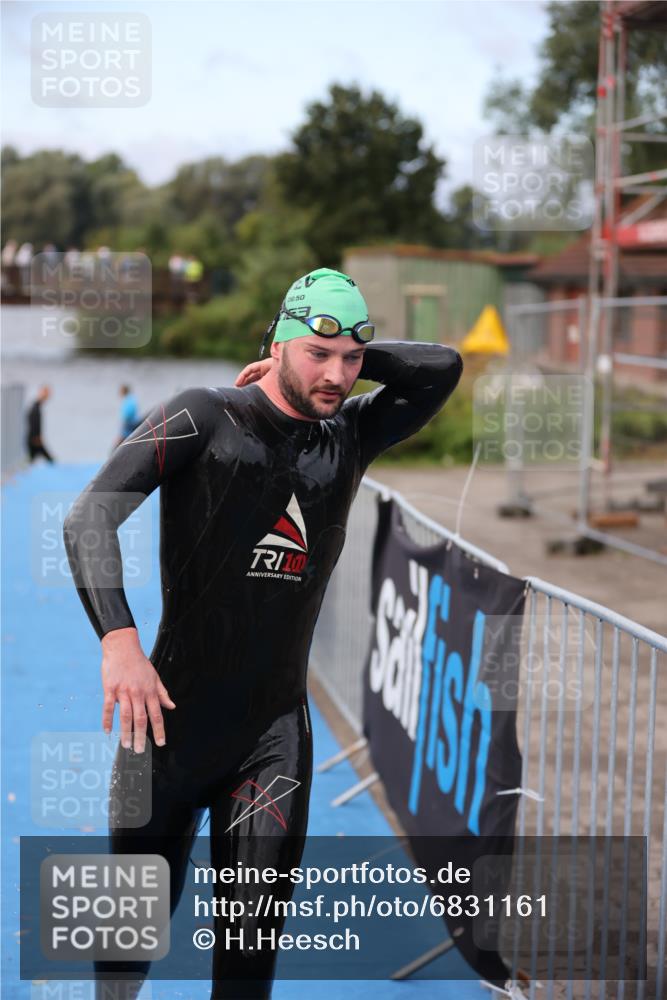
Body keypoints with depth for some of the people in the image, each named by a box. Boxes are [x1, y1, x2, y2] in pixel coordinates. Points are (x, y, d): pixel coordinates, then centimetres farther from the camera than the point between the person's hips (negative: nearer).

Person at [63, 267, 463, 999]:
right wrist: (118, 637, -29)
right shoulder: (204, 417, -5)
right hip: (176, 713, -3)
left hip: (277, 728, 3)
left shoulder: (350, 437, 10)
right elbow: (90, 515, -15)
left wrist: (357, 355, 1)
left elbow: (443, 367, 9)